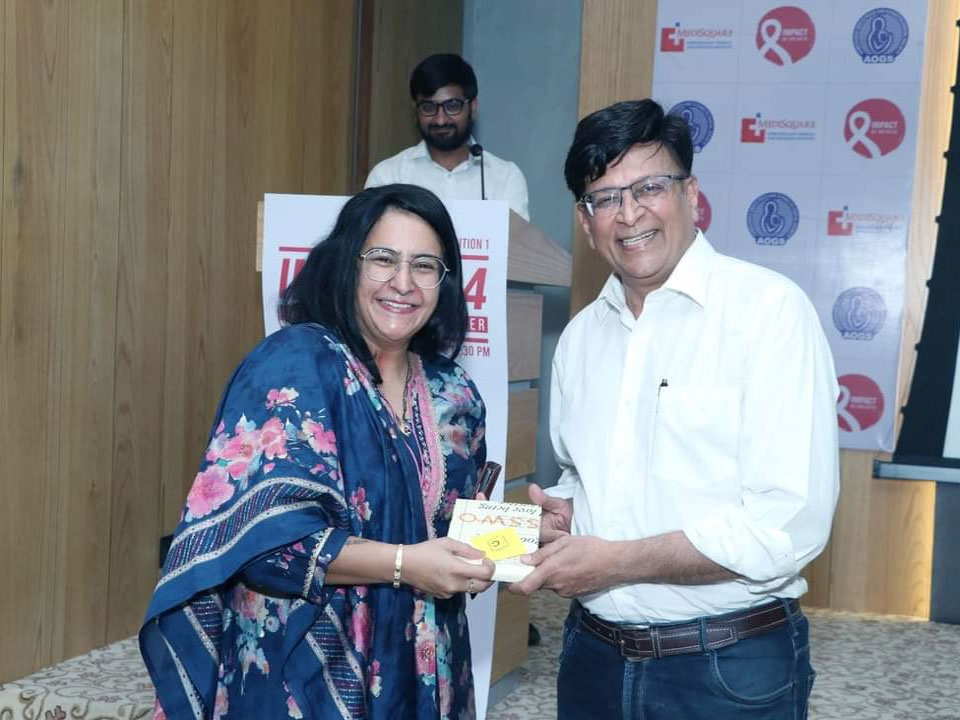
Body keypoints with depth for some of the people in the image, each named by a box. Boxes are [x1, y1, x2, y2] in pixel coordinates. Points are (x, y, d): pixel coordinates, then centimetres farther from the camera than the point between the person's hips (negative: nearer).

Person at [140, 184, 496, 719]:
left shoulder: (454, 397, 5)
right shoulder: (292, 364, -14)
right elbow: (262, 532, -20)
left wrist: (486, 546, -4)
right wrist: (403, 564, -24)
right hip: (296, 670, -6)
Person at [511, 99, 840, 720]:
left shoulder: (770, 308, -13)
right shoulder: (582, 335, 7)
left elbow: (790, 522, -20)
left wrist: (617, 562, -18)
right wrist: (564, 512, -1)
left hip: (729, 670, -5)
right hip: (594, 656, 6)